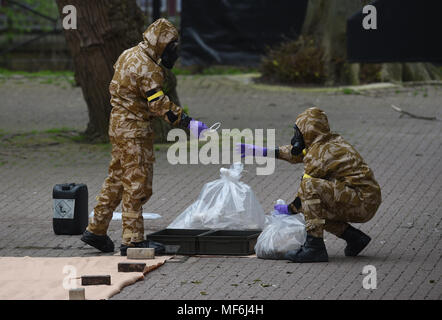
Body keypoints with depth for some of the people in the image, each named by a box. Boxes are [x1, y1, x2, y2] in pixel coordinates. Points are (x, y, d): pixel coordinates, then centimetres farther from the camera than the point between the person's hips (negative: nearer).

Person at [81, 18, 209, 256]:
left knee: (117, 180, 18)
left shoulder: (129, 55, 10)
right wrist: (187, 123, -21)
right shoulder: (147, 69, -21)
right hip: (134, 131, -10)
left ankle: (96, 230, 24)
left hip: (119, 124, 10)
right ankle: (132, 240, -3)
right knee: (136, 183, -5)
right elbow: (160, 105, -23)